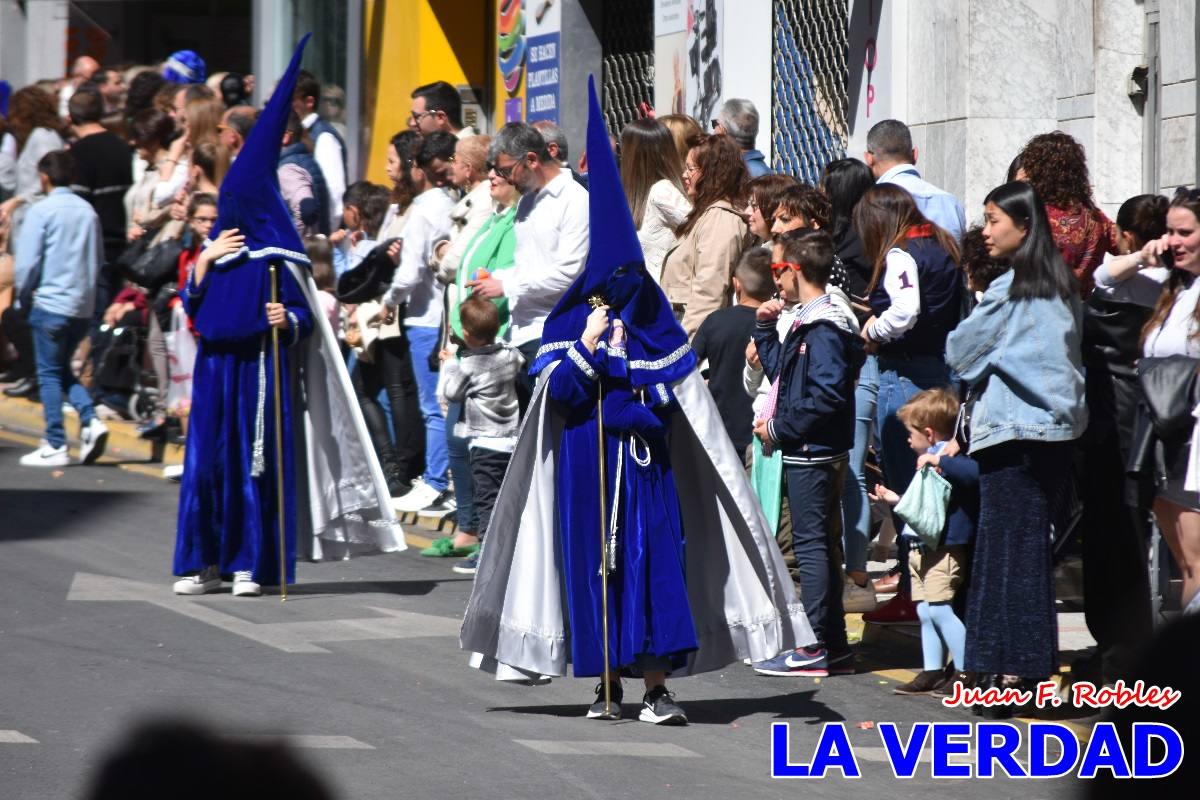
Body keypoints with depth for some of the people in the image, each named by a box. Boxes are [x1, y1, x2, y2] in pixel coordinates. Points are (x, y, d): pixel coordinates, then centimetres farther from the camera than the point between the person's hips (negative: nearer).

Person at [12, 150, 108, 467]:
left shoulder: (41, 211, -10)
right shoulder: (87, 211, 7)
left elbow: (27, 262, -12)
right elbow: (100, 259, 14)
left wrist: (25, 297, 2)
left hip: (51, 303, -6)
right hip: (84, 306, 6)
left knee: (50, 373, 2)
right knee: (63, 369, 18)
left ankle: (55, 446, 0)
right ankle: (90, 421, -2)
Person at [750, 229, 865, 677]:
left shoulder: (823, 328, -16)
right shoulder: (806, 322, 15)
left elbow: (827, 396, -24)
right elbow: (781, 373, 24)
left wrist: (780, 427, -17)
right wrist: (766, 328, 15)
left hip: (813, 453, -10)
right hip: (807, 452, 10)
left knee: (810, 545, -8)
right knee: (819, 544, 13)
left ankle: (814, 649, -7)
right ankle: (834, 646, 18)